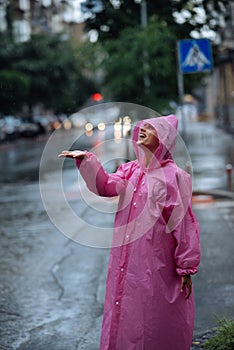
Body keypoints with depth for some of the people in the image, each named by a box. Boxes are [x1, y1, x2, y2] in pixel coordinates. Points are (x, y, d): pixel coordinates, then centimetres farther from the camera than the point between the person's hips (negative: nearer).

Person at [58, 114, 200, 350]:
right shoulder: (131, 170, 10)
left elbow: (184, 223, -10)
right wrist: (86, 160, -18)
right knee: (126, 315, 12)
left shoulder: (174, 176, -9)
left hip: (157, 265, -6)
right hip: (128, 260, 6)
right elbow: (106, 186, -5)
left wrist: (186, 268, -11)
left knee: (155, 321, 4)